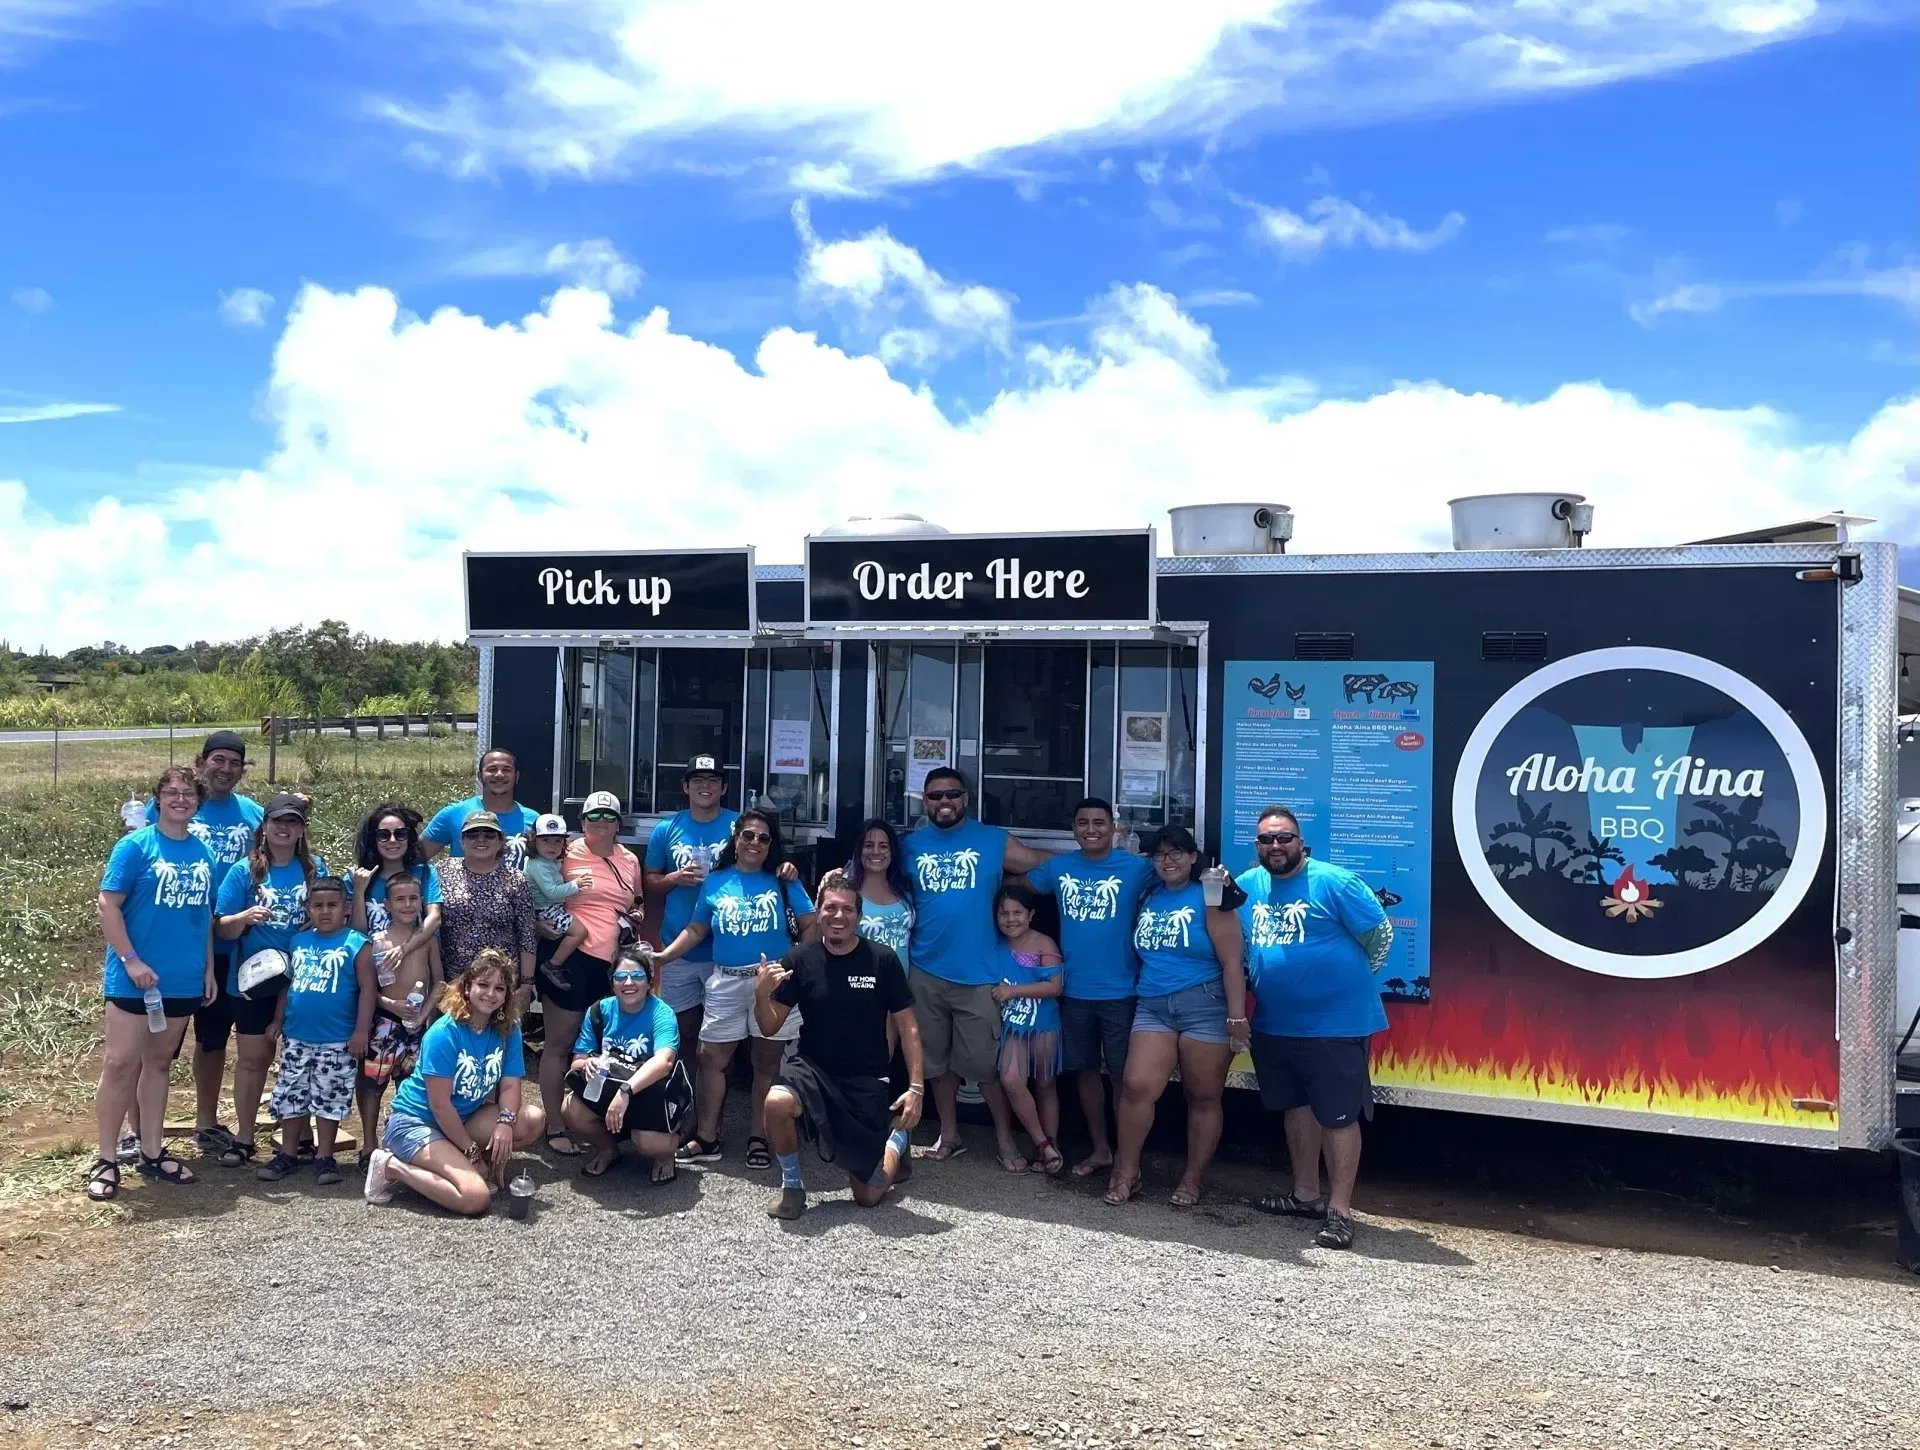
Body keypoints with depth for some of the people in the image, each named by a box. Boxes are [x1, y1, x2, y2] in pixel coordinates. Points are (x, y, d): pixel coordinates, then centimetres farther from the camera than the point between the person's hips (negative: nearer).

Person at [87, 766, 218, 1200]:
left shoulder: (203, 852, 7)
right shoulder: (135, 845, -8)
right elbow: (108, 906, -11)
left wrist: (209, 967, 10)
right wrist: (132, 960, -17)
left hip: (183, 980, 5)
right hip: (134, 978, -5)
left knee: (158, 1064, 14)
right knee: (121, 1065, -3)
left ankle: (152, 1153, 22)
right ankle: (107, 1160, 6)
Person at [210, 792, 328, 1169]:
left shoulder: (314, 868, 2)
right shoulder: (244, 871, -3)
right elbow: (221, 929, -6)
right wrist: (245, 917, -26)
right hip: (254, 981, -1)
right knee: (253, 1057, 7)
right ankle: (243, 1136, 19)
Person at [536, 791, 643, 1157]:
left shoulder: (630, 860, 13)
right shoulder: (567, 855, -3)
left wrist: (636, 917, 9)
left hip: (613, 963, 6)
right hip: (571, 958, -5)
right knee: (560, 1044, 2)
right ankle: (555, 1127, 8)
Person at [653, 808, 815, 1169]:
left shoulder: (784, 882, 2)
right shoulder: (715, 882, 8)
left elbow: (810, 926, 2)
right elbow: (696, 930, 12)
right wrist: (663, 955, 2)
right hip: (726, 982, 2)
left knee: (766, 1062, 5)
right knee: (712, 1059, 4)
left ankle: (759, 1139, 15)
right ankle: (706, 1139, 13)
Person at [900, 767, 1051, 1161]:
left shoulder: (995, 841, -1)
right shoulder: (910, 845, 5)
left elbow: (1048, 865, 0)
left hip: (978, 974, -2)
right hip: (927, 972, 3)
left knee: (986, 1062, 2)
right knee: (937, 1060, 14)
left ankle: (1005, 1136, 19)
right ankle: (949, 1134, 29)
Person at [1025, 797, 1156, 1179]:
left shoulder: (1137, 867, -9)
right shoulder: (1057, 867, 3)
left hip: (1120, 991, -4)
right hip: (1074, 991, 4)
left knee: (1123, 1075, 3)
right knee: (1084, 1070, 15)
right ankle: (1100, 1149, 31)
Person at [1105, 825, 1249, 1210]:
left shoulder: (1209, 899, -4)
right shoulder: (1147, 898, 12)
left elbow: (1231, 962, -9)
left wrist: (1237, 1017, -13)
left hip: (1204, 1007, -4)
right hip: (1152, 1007, 4)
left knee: (1203, 1098, 5)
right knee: (1137, 1086, -9)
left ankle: (1191, 1180, 17)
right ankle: (1125, 1172, 4)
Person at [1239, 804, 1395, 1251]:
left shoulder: (1334, 882, -13)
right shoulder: (1247, 885, 4)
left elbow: (1380, 935, -7)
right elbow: (1234, 944, 21)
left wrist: (1344, 979, 1)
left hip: (1336, 1024, -6)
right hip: (1274, 1025, 7)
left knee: (1338, 1115, -1)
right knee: (1296, 1108, 18)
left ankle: (1339, 1210, 7)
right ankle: (1305, 1194, 32)